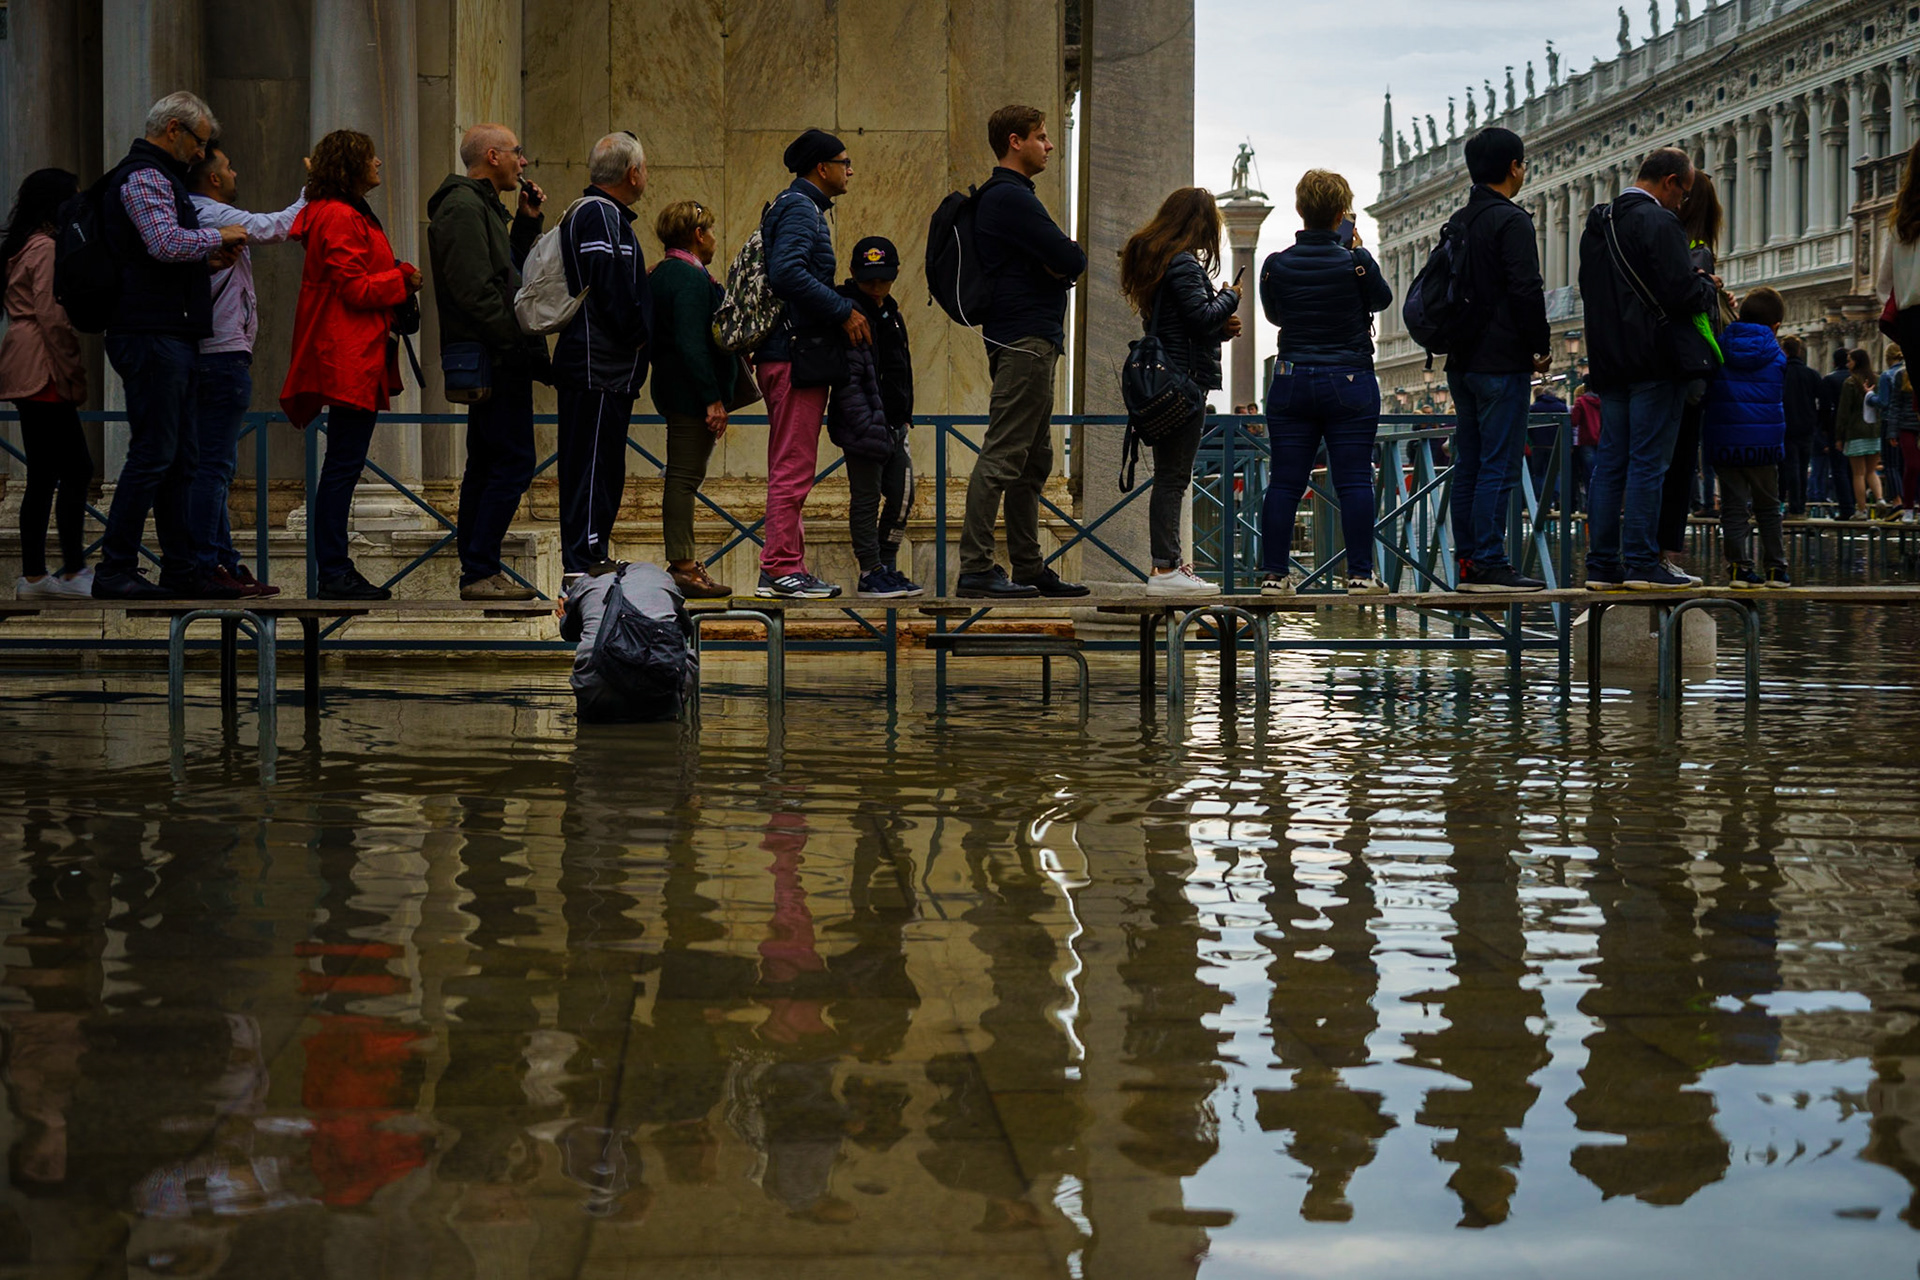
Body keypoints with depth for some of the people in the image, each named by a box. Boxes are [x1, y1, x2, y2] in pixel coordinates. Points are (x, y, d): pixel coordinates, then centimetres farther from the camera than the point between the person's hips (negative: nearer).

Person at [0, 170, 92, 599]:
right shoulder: (47, 250, -9)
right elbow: (52, 316, -17)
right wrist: (73, 372, -14)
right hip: (44, 374, -10)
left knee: (44, 476, 9)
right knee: (76, 470, -9)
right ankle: (72, 572, -10)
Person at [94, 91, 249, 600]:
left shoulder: (157, 176, 24)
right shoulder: (145, 177, -9)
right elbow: (166, 242, -25)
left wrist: (207, 259, 13)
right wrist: (219, 238, -10)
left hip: (171, 338, 11)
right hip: (153, 337, -11)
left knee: (179, 461, 11)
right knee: (152, 455, -11)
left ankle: (181, 570, 15)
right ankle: (115, 571, -8)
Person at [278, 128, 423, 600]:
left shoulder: (346, 214, 21)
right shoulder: (340, 218, -13)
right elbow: (355, 289, -17)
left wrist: (399, 283, 11)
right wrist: (403, 278, -5)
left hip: (352, 358, 11)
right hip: (350, 359, -11)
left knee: (344, 464, 11)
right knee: (344, 464, -9)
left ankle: (335, 570, 15)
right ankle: (334, 574, -7)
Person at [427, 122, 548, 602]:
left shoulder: (481, 205, 20)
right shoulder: (464, 208, -13)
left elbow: (507, 274, 25)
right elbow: (478, 294, -21)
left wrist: (526, 223, 15)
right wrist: (528, 352, -21)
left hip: (493, 361, 11)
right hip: (494, 360, -11)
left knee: (486, 467, 12)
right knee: (513, 463, -11)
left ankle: (476, 571, 16)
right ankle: (481, 572, -9)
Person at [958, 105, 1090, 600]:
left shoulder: (1005, 196, 21)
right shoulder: (1011, 197, -13)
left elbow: (1066, 259, 19)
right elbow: (1072, 261, -18)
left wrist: (1062, 261, -3)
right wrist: (1070, 259, 3)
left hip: (1030, 340, 11)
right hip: (1024, 339, -11)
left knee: (1033, 461, 13)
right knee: (1002, 456, -12)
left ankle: (1029, 569, 17)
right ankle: (975, 570, -13)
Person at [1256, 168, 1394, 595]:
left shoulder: (1276, 265, -2)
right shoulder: (1356, 262, -10)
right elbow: (1382, 299, 9)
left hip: (1291, 381, 3)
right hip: (1350, 383, -2)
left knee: (1285, 482, 5)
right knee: (1354, 480, 1)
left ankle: (1275, 573, 6)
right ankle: (1360, 573, 0)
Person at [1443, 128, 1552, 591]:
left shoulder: (1458, 223, 14)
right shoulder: (1511, 221, -12)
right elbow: (1526, 291, -17)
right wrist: (1542, 347, -6)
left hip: (1462, 361, 9)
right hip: (1502, 362, -9)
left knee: (1468, 465, 10)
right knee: (1499, 466, -7)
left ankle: (1468, 560, 12)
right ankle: (1489, 565, -9)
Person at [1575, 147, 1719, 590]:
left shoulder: (1596, 224, 15)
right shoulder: (1658, 222, -12)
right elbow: (1680, 294, -20)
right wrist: (1710, 289, 3)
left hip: (1608, 362, 8)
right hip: (1653, 362, -8)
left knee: (1610, 462, 8)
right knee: (1648, 462, -6)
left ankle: (1602, 564, 7)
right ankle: (1641, 562, -7)